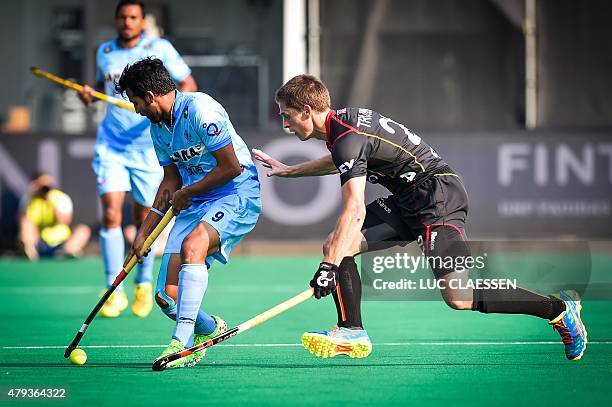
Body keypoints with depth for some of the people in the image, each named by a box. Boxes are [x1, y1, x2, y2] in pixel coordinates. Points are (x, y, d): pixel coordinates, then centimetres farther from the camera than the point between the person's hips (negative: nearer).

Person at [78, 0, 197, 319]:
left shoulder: (160, 49, -4)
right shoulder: (104, 52, 7)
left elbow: (188, 85, -2)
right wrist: (90, 94, 2)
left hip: (148, 148, -2)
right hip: (110, 146, 2)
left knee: (144, 220, 6)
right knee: (111, 215, -12)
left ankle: (143, 283, 30)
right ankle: (114, 292, -7)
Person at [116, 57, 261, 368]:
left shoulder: (199, 110, -17)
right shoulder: (158, 126, 10)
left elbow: (231, 167, -18)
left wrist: (187, 193, -7)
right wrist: (144, 232, 16)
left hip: (236, 195, -8)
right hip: (193, 204, 8)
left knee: (192, 245, -37)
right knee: (168, 296, -5)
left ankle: (182, 342, -38)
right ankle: (209, 328, 27)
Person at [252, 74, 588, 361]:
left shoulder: (347, 139, -20)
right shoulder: (341, 120, 10)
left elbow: (355, 211, -29)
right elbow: (341, 162, 36)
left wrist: (330, 266, -32)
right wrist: (289, 171, 40)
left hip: (438, 195, -10)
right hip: (408, 200, 10)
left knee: (459, 299, -20)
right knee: (334, 245, 1)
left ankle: (559, 309, -9)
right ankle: (352, 334, 1)